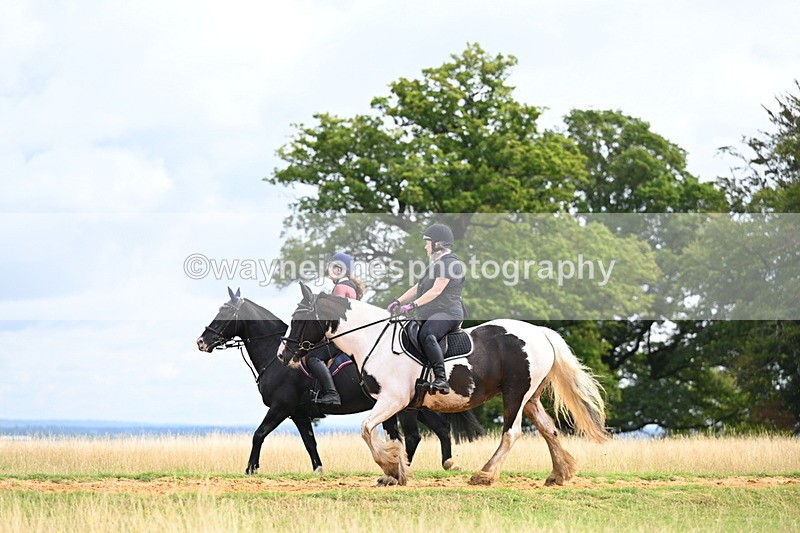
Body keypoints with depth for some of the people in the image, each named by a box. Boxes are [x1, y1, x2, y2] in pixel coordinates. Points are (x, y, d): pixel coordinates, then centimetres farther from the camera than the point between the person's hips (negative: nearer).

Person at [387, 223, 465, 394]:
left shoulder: (450, 263, -6)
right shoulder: (436, 264, 28)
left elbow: (436, 290, -16)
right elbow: (418, 288, 27)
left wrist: (413, 305, -20)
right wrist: (399, 302, 13)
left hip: (448, 313, -11)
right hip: (431, 315, 11)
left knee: (426, 335, -37)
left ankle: (441, 378, -44)